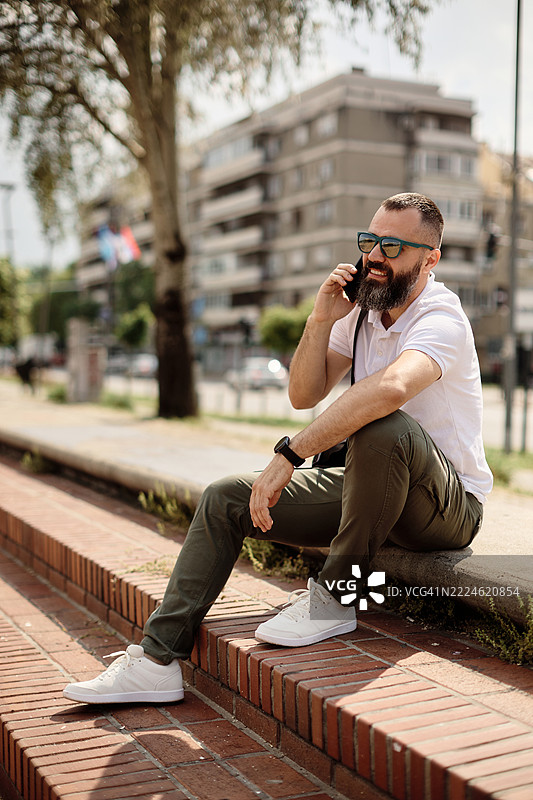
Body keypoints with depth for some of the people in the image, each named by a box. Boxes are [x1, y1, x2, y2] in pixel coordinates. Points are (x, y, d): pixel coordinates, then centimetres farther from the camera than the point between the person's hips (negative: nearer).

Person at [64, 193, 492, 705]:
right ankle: (158, 659, -4)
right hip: (369, 488, 8)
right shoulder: (363, 307, 6)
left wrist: (290, 455, -42)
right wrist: (321, 321, -12)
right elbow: (305, 394, 3)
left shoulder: (440, 318, -20)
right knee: (226, 500, -3)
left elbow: (391, 388, -44)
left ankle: (334, 597, -20)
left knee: (385, 427, -41)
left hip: (448, 507, -7)